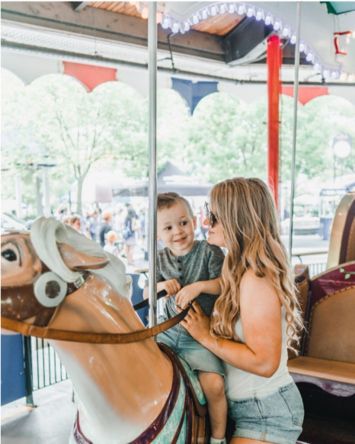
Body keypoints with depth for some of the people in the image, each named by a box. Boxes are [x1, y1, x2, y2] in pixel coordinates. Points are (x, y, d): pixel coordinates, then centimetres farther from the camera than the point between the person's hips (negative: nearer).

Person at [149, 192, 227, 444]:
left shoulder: (209, 252, -5)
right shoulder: (162, 259, 8)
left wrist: (199, 286, -24)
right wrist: (162, 285, -10)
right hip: (168, 329, 5)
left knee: (214, 383, -21)